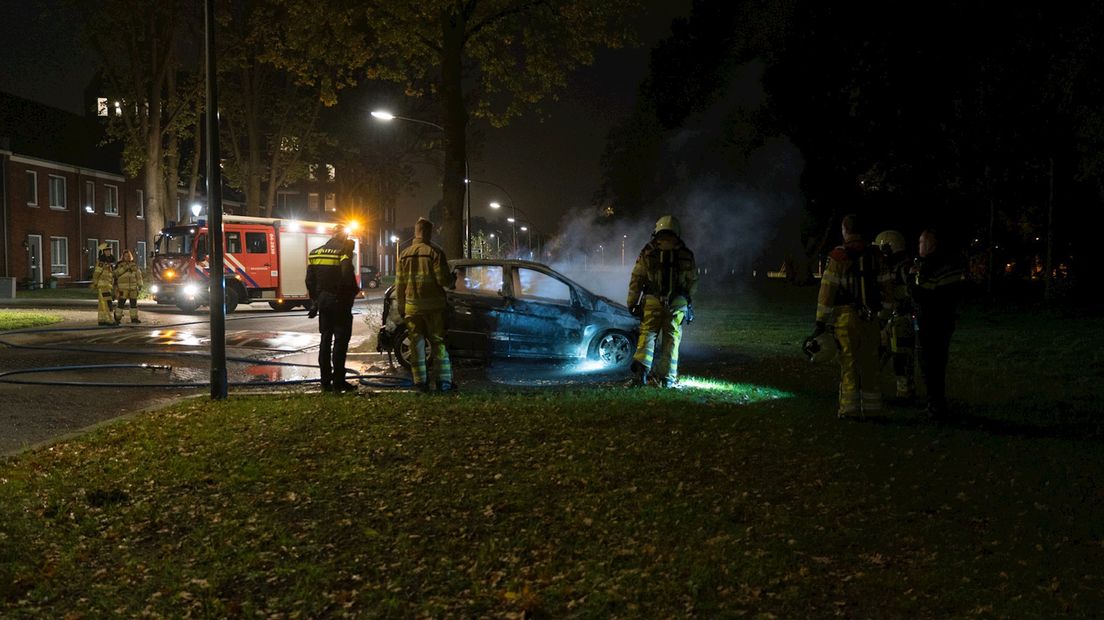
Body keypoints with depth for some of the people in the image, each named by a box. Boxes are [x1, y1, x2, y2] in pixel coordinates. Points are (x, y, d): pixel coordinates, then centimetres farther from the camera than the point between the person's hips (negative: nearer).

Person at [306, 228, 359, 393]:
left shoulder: (315, 252, 11)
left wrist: (315, 301, 17)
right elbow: (347, 275, -23)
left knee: (325, 340, 11)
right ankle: (338, 382, -3)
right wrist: (353, 293, -6)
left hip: (323, 301, 6)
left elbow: (310, 280, 12)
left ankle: (325, 381, 13)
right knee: (340, 341, -2)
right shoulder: (343, 251, -10)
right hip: (339, 302, -6)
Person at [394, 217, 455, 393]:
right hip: (433, 305, -3)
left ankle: (420, 382, 7)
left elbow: (399, 284, 10)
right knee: (438, 342, 3)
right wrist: (452, 281, 10)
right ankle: (443, 381, 1)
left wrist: (400, 307, 18)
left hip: (412, 306, 3)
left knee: (417, 344, 8)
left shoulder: (404, 254, 7)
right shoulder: (434, 251, -8)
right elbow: (443, 279, -12)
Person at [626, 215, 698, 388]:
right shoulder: (686, 255, 5)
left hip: (652, 301, -1)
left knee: (648, 334, 5)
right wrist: (687, 300, 24)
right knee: (671, 339, 8)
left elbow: (637, 278, 1)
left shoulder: (648, 252, 1)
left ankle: (641, 366, -18)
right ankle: (667, 378, 8)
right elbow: (693, 282, 10)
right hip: (677, 303, 1)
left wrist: (632, 303, 7)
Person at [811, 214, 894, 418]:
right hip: (870, 317, 4)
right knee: (869, 362, 12)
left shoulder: (838, 256, -7)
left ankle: (849, 408, 0)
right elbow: (886, 286, 11)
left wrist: (821, 320, -6)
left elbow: (828, 289, -9)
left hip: (846, 316, -4)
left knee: (849, 363, -1)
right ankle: (871, 407, 18)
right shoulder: (875, 256, 8)